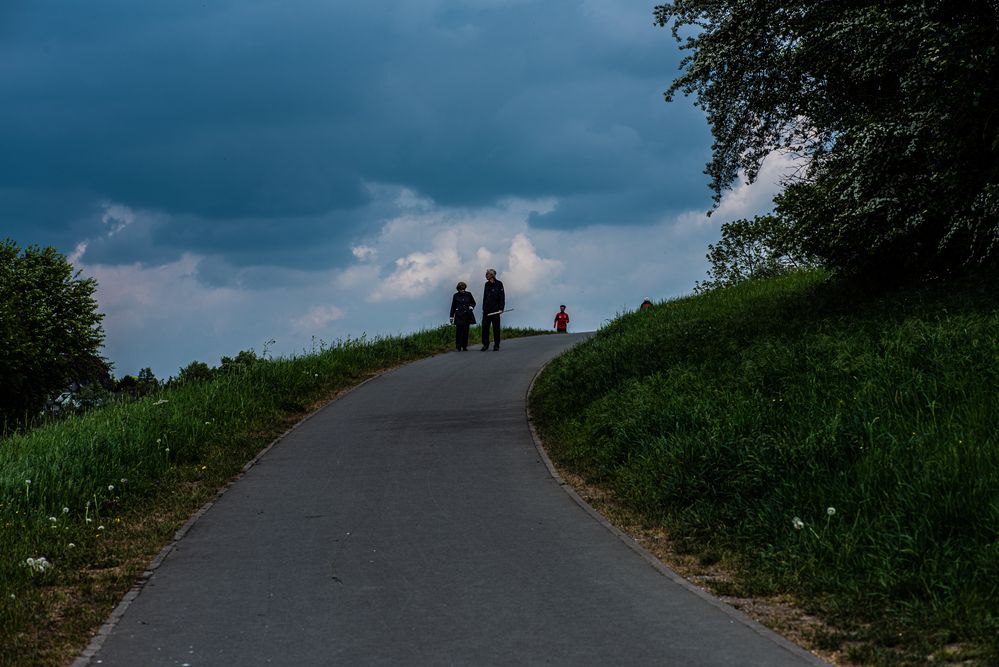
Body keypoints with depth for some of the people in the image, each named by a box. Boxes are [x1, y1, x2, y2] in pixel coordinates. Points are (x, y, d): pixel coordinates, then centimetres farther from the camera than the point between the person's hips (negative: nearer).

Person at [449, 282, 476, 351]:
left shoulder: (468, 294, 6)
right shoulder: (456, 296, 3)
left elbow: (473, 303, 21)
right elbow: (453, 307, 9)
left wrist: (471, 307, 0)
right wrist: (451, 316, 8)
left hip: (467, 316, 2)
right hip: (459, 316, -2)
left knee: (466, 331, 3)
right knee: (459, 331, -12)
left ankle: (464, 346, 11)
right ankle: (458, 347, -12)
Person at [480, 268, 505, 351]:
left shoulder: (498, 284, -3)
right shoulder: (487, 284, 12)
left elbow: (502, 297, -5)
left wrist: (501, 308, -14)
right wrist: (483, 308, 14)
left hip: (495, 309, -4)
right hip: (487, 309, 4)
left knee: (496, 327, 0)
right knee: (485, 326, -1)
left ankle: (496, 345, 6)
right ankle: (485, 344, 5)